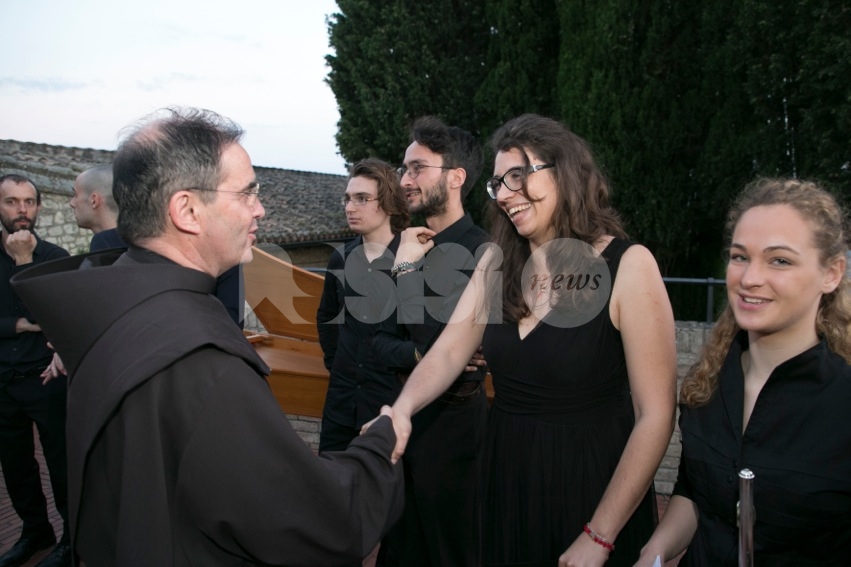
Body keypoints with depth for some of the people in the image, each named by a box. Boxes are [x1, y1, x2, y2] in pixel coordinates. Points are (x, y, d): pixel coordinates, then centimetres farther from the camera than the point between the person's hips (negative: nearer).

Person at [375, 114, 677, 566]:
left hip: (591, 482, -4)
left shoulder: (627, 265, -15)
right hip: (505, 477, 5)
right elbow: (448, 352, -6)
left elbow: (655, 416, -16)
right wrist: (402, 409, -26)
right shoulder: (497, 262, 1)